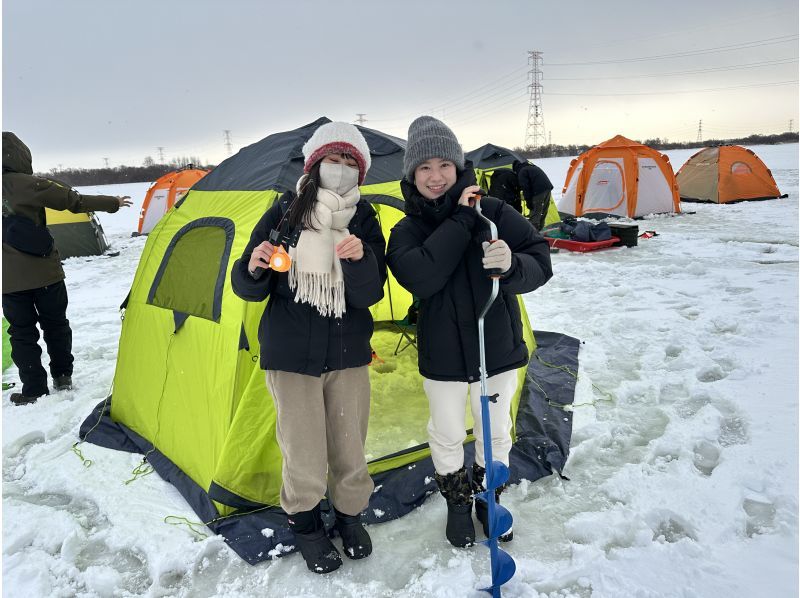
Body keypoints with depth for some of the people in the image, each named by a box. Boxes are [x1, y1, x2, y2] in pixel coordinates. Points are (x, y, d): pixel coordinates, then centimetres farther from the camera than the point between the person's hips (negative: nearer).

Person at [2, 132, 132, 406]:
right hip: (44, 273, -2)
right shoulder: (28, 184, -10)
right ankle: (62, 376, 25)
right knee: (55, 324, 16)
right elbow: (75, 201, -5)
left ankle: (34, 390, 10)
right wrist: (113, 203, 6)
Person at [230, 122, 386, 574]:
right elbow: (248, 289, -2)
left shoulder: (364, 221, -3)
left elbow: (369, 294, -12)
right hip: (291, 355, -1)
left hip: (348, 355, 2)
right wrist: (254, 268, -25)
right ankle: (306, 524, 34)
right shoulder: (283, 214, -7)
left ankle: (350, 515, 40)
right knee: (304, 451, 7)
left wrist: (360, 260, -32)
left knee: (349, 446, 13)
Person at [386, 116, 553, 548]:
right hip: (441, 357, 0)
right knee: (447, 435, 16)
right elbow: (420, 277, -28)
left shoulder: (495, 213, -10)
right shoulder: (406, 232, -7)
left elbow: (540, 264, -15)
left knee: (495, 432, 18)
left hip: (498, 349, 0)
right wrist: (460, 220, -27)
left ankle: (489, 499, 44)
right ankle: (457, 504, 43)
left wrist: (512, 266, -38)